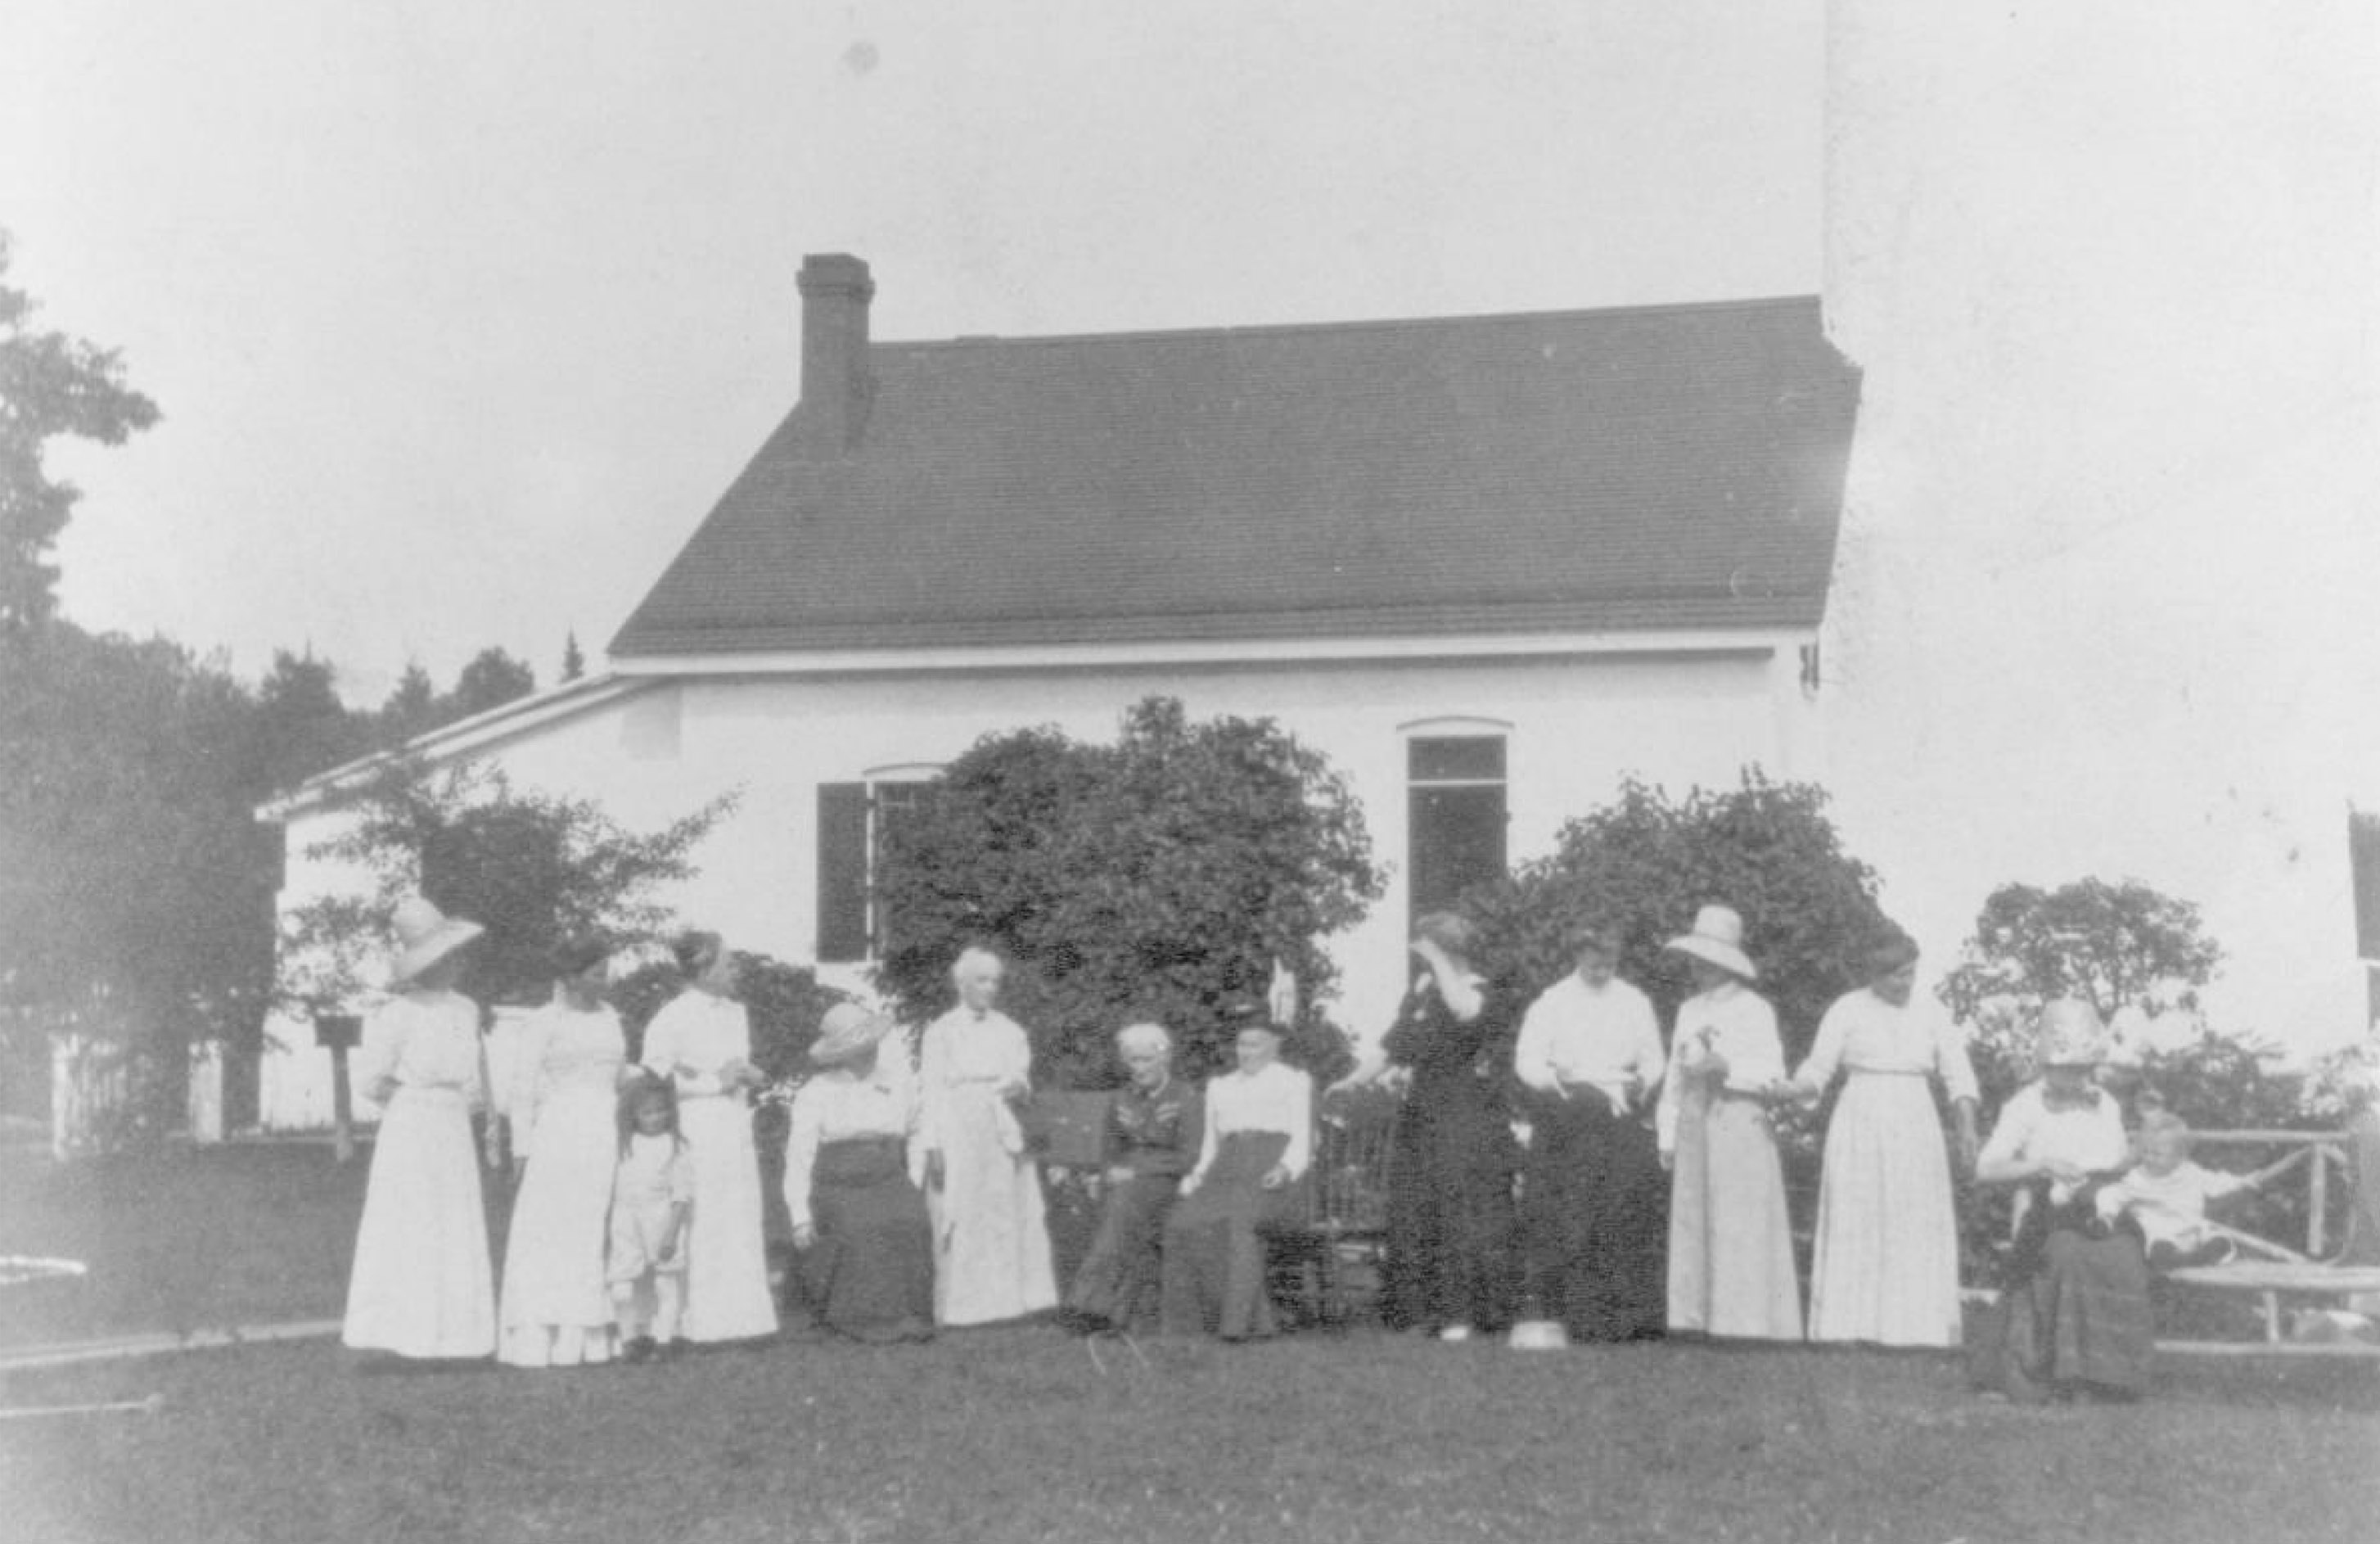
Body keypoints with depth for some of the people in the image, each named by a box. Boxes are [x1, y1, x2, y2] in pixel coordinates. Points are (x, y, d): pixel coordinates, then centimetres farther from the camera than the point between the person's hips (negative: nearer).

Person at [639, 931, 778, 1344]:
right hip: (694, 1130, -7)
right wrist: (714, 1082, -15)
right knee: (696, 1228, -6)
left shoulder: (736, 1012, 15)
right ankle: (695, 1325, -1)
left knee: (742, 1225, 7)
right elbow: (653, 1078, -16)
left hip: (736, 1129, 7)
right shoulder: (672, 1018, -9)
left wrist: (747, 1073, 1)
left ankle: (738, 1317, 13)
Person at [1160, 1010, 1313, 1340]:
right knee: (1187, 1224, -28)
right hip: (1228, 1174, 4)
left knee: (1236, 1222, -35)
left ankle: (1239, 1320, -37)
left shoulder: (1294, 1081, 15)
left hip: (1273, 1179, -4)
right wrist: (1196, 1178, 3)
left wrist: (1284, 1171, -17)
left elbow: (1301, 1142, 4)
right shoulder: (1220, 1087, 27)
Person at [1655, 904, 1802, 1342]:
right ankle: (1697, 1328, 5)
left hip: (1740, 1128, -6)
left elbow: (1774, 1078, -6)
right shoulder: (1690, 1010, 15)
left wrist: (1726, 1067, -20)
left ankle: (1747, 1332, -7)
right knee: (1694, 1234, 2)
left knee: (1742, 1235, -8)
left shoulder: (1754, 1009, -2)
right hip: (1696, 1130, 6)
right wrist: (1668, 1140, 14)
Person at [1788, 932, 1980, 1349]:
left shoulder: (1931, 1016, 6)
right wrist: (1790, 1091, -23)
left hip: (1914, 1132, 3)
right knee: (1854, 1231, -5)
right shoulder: (1847, 1010, 0)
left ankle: (1915, 1330, 1)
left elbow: (1960, 1077, -1)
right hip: (1859, 1131, -2)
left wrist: (1968, 1131, -15)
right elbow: (1817, 1072, -2)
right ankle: (1848, 1331, -3)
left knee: (1916, 1233, -1)